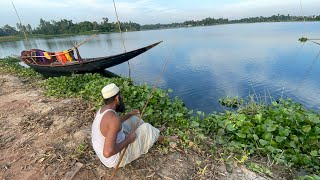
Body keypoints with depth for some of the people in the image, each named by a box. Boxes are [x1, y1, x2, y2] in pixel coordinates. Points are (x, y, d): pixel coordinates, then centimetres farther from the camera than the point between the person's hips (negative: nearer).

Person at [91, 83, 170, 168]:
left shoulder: (102, 110, -6)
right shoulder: (113, 118, -36)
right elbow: (108, 152, -39)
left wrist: (129, 115, 17)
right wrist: (128, 140, -24)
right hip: (117, 158, -8)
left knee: (133, 120, 12)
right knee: (146, 128, 1)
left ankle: (153, 131, 34)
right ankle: (156, 136, 36)